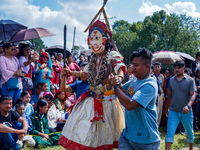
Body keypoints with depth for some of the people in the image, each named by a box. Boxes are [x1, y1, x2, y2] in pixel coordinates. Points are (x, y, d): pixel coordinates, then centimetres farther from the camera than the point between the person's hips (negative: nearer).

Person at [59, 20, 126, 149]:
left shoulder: (113, 56, -8)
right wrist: (70, 72, 19)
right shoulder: (94, 59, 12)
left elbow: (120, 70, -24)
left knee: (102, 134, 3)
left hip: (106, 100, -6)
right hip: (91, 99, 6)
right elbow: (85, 73, 24)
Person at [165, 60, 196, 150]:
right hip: (173, 112, 1)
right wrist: (167, 108, 18)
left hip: (186, 112, -1)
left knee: (190, 133, 15)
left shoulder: (190, 80, -4)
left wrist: (188, 106, -28)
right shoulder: (171, 80, 6)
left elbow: (193, 95, -12)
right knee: (169, 133, -7)